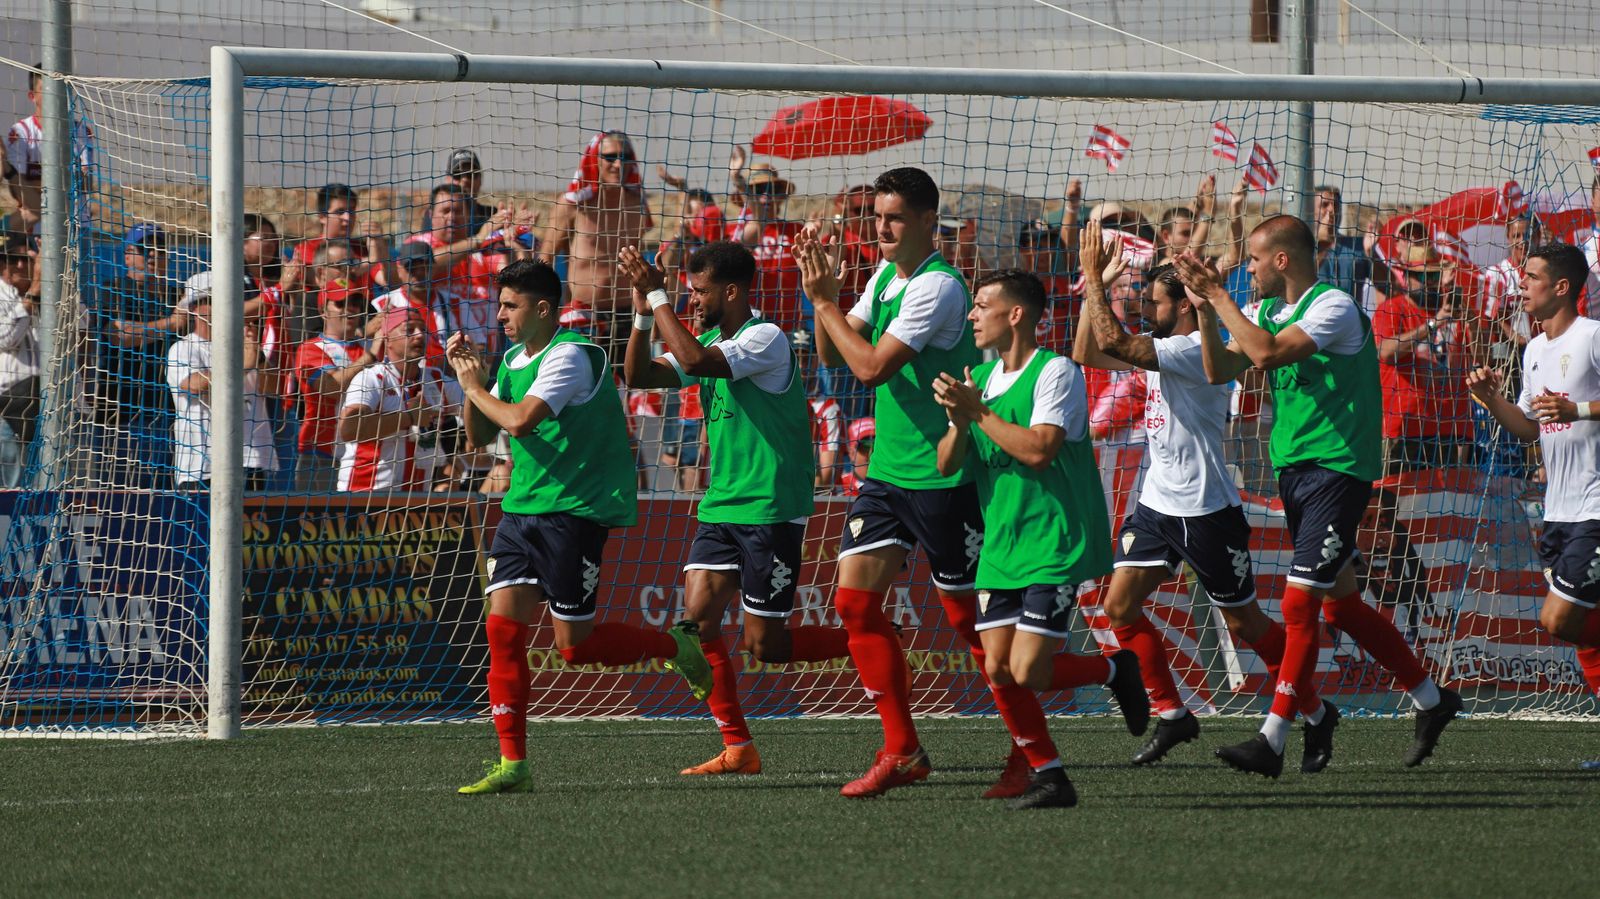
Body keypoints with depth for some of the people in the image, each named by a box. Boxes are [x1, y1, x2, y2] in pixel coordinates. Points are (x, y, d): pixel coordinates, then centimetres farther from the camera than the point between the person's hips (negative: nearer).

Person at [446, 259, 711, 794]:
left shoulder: (571, 356, -16)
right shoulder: (515, 360, 12)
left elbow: (521, 420, -28)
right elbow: (480, 437, 16)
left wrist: (476, 388, -11)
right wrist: (470, 380, 1)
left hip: (576, 509, -8)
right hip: (524, 507, 8)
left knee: (575, 645, -5)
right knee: (502, 628, -3)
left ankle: (676, 646, 19)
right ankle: (513, 765, -1)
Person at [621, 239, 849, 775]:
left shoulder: (767, 339, -14)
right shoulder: (709, 341, 12)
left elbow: (696, 361, -29)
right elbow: (640, 377, 8)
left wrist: (658, 296, -23)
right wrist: (643, 310, -3)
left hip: (771, 510, -8)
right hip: (722, 506, 8)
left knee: (766, 645, -6)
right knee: (698, 619, -3)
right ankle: (738, 749, 2)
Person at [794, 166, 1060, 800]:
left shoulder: (938, 286, -17)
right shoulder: (885, 277, 10)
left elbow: (871, 366, -22)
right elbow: (834, 355, 14)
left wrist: (826, 303, -12)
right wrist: (823, 299, -3)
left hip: (942, 474, -9)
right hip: (888, 470, 9)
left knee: (970, 616, -2)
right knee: (856, 600, 1)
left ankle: (1034, 751, 9)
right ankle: (901, 752, 6)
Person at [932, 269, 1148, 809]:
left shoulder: (1055, 372, -10)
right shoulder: (980, 379, 13)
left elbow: (1039, 449, -22)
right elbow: (947, 464, 9)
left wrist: (978, 412, -16)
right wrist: (959, 422, -11)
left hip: (1055, 546, -7)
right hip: (1000, 546, 7)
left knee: (1027, 673, -13)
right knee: (998, 669, -2)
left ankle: (1115, 670, 13)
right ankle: (1048, 778, 8)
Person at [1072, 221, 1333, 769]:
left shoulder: (1198, 352, -19)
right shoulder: (1164, 348, 9)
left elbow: (1113, 341, -29)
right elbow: (1088, 354, 15)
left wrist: (1095, 281, -20)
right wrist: (1094, 287, 7)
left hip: (1206, 511, -9)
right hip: (1157, 504, 9)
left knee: (1245, 625, 1)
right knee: (1119, 606, -1)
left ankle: (1317, 716, 17)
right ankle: (1172, 717, 9)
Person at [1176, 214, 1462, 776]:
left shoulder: (1335, 308, -15)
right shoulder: (1271, 311, 11)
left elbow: (1268, 352, -27)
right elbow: (1220, 370, 10)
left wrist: (1221, 297, -18)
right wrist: (1205, 309, -2)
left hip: (1337, 470, -9)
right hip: (1294, 470, 9)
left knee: (1300, 602, -12)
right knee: (1340, 604, 13)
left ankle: (1273, 741, -12)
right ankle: (1431, 700, 27)